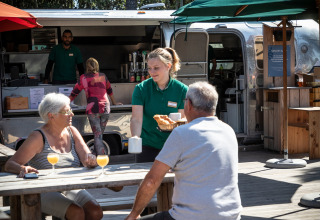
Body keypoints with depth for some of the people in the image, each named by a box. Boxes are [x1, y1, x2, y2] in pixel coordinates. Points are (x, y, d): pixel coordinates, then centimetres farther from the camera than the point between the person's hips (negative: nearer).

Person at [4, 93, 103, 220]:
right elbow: (9, 165, -13)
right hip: (44, 193, -5)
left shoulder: (72, 132, 7)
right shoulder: (39, 137, -9)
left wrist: (91, 160, -24)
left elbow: (87, 160, 1)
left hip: (71, 190, 5)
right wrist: (23, 169, -37)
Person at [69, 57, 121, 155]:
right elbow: (109, 90, 30)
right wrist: (114, 102, 43)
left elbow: (74, 93, 12)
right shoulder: (103, 76, 16)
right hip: (105, 108, 3)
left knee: (97, 136, -5)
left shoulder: (84, 78, 7)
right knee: (100, 135, 14)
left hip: (93, 109, -3)